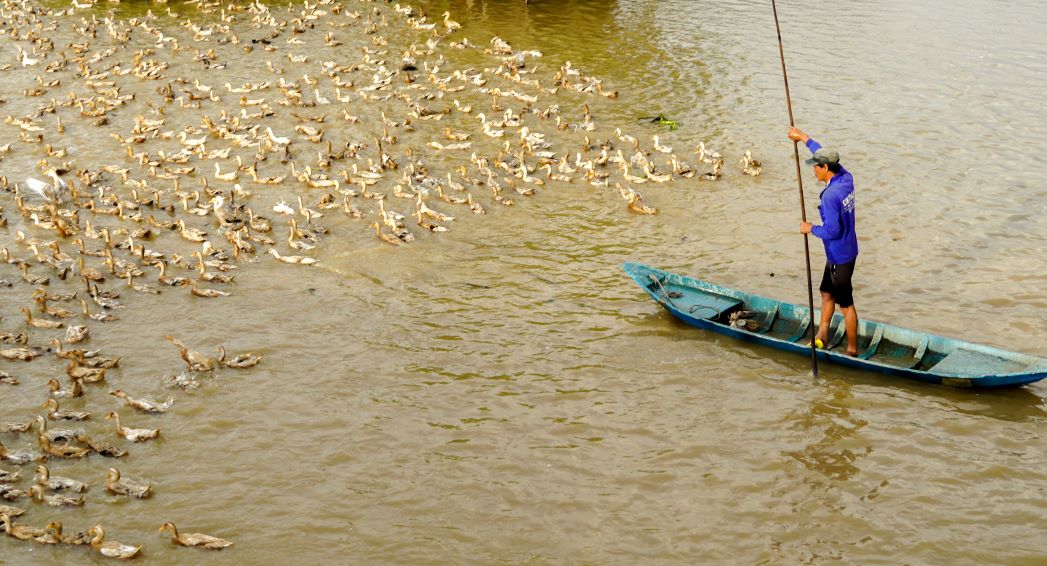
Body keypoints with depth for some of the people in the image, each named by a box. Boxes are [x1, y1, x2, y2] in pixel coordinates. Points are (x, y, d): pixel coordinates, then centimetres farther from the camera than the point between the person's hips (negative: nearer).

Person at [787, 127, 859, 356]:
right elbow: (824, 154, 13)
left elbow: (832, 231, -29)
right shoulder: (846, 179, -2)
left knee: (845, 304, 4)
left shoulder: (830, 195, -29)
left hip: (839, 257, -9)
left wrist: (811, 229, -11)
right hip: (847, 250, 9)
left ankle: (852, 349, 16)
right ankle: (821, 336, 34)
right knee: (827, 293, 23)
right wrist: (803, 138, 21)